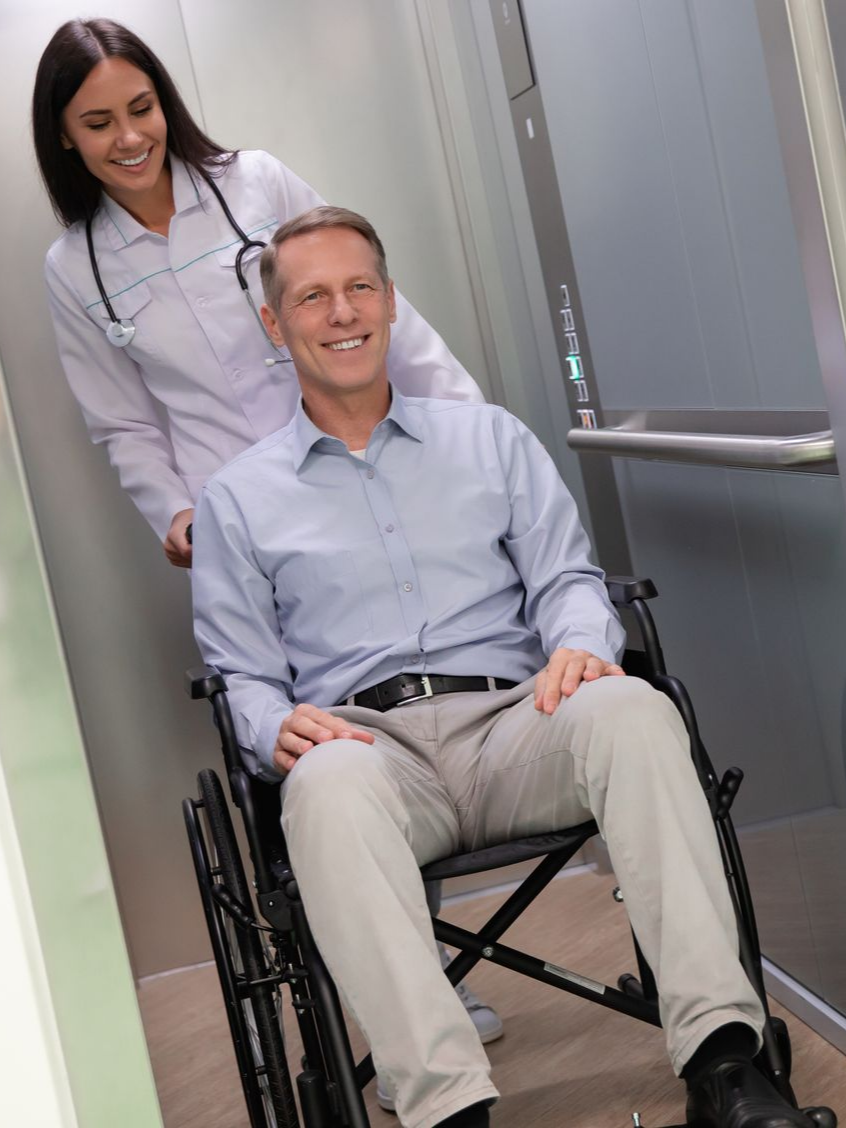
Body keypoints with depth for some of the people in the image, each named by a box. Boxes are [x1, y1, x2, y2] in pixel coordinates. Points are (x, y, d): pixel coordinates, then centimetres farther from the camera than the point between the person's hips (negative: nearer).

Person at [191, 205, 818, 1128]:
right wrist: (277, 728, -12)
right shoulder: (238, 499, 18)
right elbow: (242, 677, 12)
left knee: (631, 708, -33)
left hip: (511, 721, 2)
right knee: (327, 785, -39)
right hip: (368, 740, -1)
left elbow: (565, 575, 13)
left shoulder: (490, 438, 22)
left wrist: (580, 643, -11)